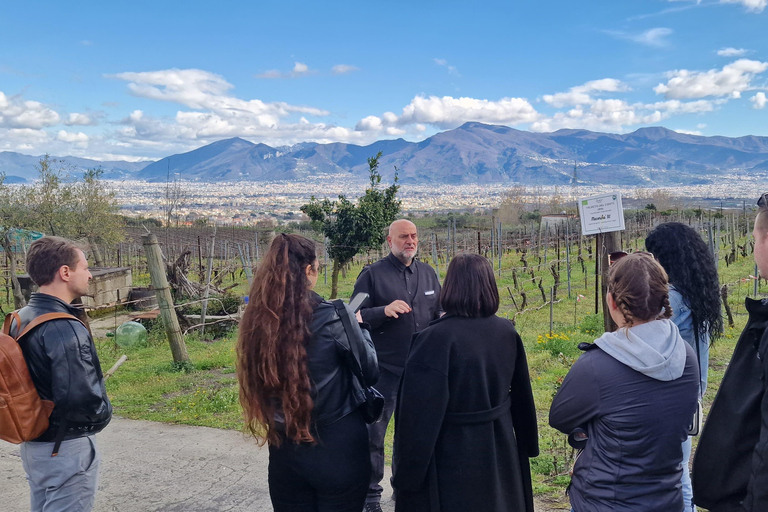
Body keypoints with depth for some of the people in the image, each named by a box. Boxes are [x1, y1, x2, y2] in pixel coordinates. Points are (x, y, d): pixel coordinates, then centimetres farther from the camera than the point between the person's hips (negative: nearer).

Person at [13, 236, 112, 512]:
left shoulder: (20, 320, 3)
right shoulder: (66, 330, -26)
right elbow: (82, 400, -29)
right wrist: (104, 413, -10)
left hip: (32, 445, 9)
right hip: (66, 449, -9)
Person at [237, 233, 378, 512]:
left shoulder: (258, 319, -7)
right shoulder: (330, 319, -19)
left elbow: (259, 381, 7)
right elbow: (371, 372, -6)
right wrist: (357, 327, 9)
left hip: (284, 450, 4)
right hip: (338, 448, -3)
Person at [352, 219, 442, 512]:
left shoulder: (428, 273, 10)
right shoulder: (372, 275, -5)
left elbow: (439, 312, 18)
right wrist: (384, 310, -24)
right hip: (384, 369, -4)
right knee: (374, 432, 5)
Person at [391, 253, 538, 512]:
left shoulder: (435, 339, -23)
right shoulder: (507, 332, -5)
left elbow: (419, 418, -22)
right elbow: (522, 396, 5)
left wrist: (407, 475, -13)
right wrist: (528, 446, 18)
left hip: (453, 460, -5)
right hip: (500, 453, 5)